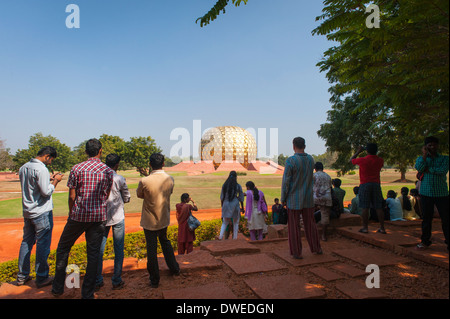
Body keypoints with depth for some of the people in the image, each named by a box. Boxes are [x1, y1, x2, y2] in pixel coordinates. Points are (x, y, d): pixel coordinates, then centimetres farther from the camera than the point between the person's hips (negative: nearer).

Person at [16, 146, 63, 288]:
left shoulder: (23, 168, 9)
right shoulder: (41, 169, -19)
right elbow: (46, 192, -21)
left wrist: (48, 178, 14)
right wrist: (55, 181, -7)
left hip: (27, 211, 9)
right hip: (42, 213, -8)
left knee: (26, 242, 17)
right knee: (43, 245, 1)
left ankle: (22, 276, 27)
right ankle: (41, 278, 10)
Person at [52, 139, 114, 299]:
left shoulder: (77, 169, -5)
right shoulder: (108, 171, -1)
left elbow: (72, 196, -2)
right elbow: (106, 196, 5)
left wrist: (71, 214, 11)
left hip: (78, 215, 0)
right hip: (99, 217, 1)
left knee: (63, 248, 20)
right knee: (93, 254, 8)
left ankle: (58, 288, 28)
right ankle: (87, 293, 15)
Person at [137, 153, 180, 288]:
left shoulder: (144, 182, -23)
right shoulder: (170, 179, -11)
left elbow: (139, 195, -3)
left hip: (150, 221, -4)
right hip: (164, 219, 4)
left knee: (151, 249, 9)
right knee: (165, 242, 27)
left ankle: (154, 280, 22)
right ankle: (174, 268, 39)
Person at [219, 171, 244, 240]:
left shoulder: (224, 185, 2)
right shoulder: (238, 186, -3)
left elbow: (222, 197, 4)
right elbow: (241, 198, 0)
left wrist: (222, 206, 15)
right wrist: (242, 208, 11)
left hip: (226, 204, 2)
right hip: (235, 205, -2)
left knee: (225, 222, 15)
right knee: (235, 222, 16)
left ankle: (221, 236, -5)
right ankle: (235, 238, 16)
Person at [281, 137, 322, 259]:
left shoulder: (290, 160, -17)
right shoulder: (311, 159, 2)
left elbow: (286, 182, -15)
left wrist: (283, 199, -6)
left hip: (294, 199, -5)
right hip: (308, 198, 5)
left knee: (294, 226, 6)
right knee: (310, 224, 18)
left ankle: (297, 252, 14)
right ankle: (316, 248, 30)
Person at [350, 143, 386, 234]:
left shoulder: (362, 160, -9)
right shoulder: (380, 160, 2)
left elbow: (351, 160, 9)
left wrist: (358, 151, 16)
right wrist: (374, 153, 22)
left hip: (365, 185, -3)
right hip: (376, 185, 3)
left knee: (365, 207, 0)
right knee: (379, 207, 6)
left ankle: (365, 227, 4)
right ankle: (382, 228, 11)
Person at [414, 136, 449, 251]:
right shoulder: (421, 158, 11)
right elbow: (418, 168, -10)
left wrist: (427, 170, -9)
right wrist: (425, 154, -9)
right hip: (426, 193, 1)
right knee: (426, 218, 6)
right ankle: (425, 241, 16)